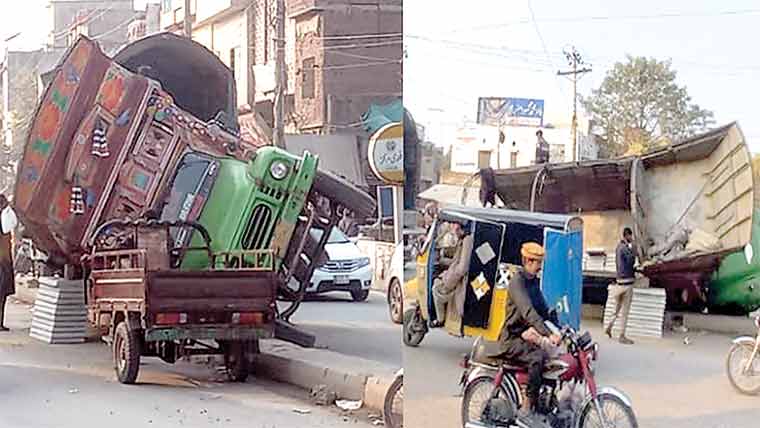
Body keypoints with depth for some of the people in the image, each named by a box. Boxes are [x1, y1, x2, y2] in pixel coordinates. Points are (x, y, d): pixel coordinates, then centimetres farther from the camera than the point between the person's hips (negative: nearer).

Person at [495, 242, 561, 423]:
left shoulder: (535, 282, 14)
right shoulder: (517, 281, -16)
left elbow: (544, 309, 18)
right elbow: (528, 312, -29)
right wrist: (548, 334, -39)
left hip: (526, 335, 9)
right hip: (512, 339, -9)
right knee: (537, 358, -32)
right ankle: (526, 408, -26)